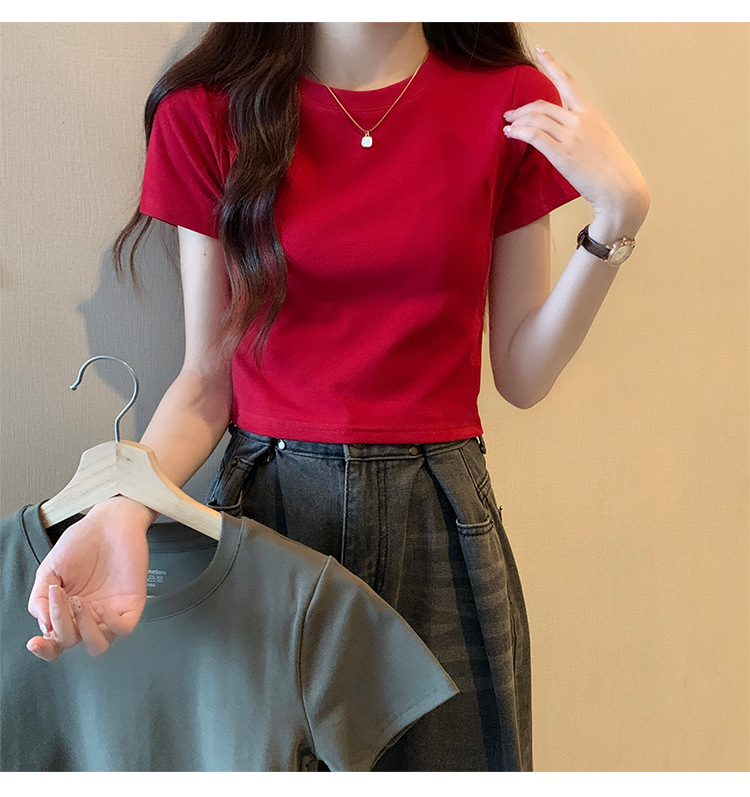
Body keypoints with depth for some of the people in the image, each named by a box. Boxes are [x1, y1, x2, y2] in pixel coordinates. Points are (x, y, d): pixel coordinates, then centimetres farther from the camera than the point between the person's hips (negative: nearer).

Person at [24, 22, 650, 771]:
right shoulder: (205, 112, -1)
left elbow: (521, 376, 0)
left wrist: (618, 215, -11)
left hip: (441, 511, 1)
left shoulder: (513, 107, -1)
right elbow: (205, 379, -1)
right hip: (264, 500, 0)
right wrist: (122, 511, -19)